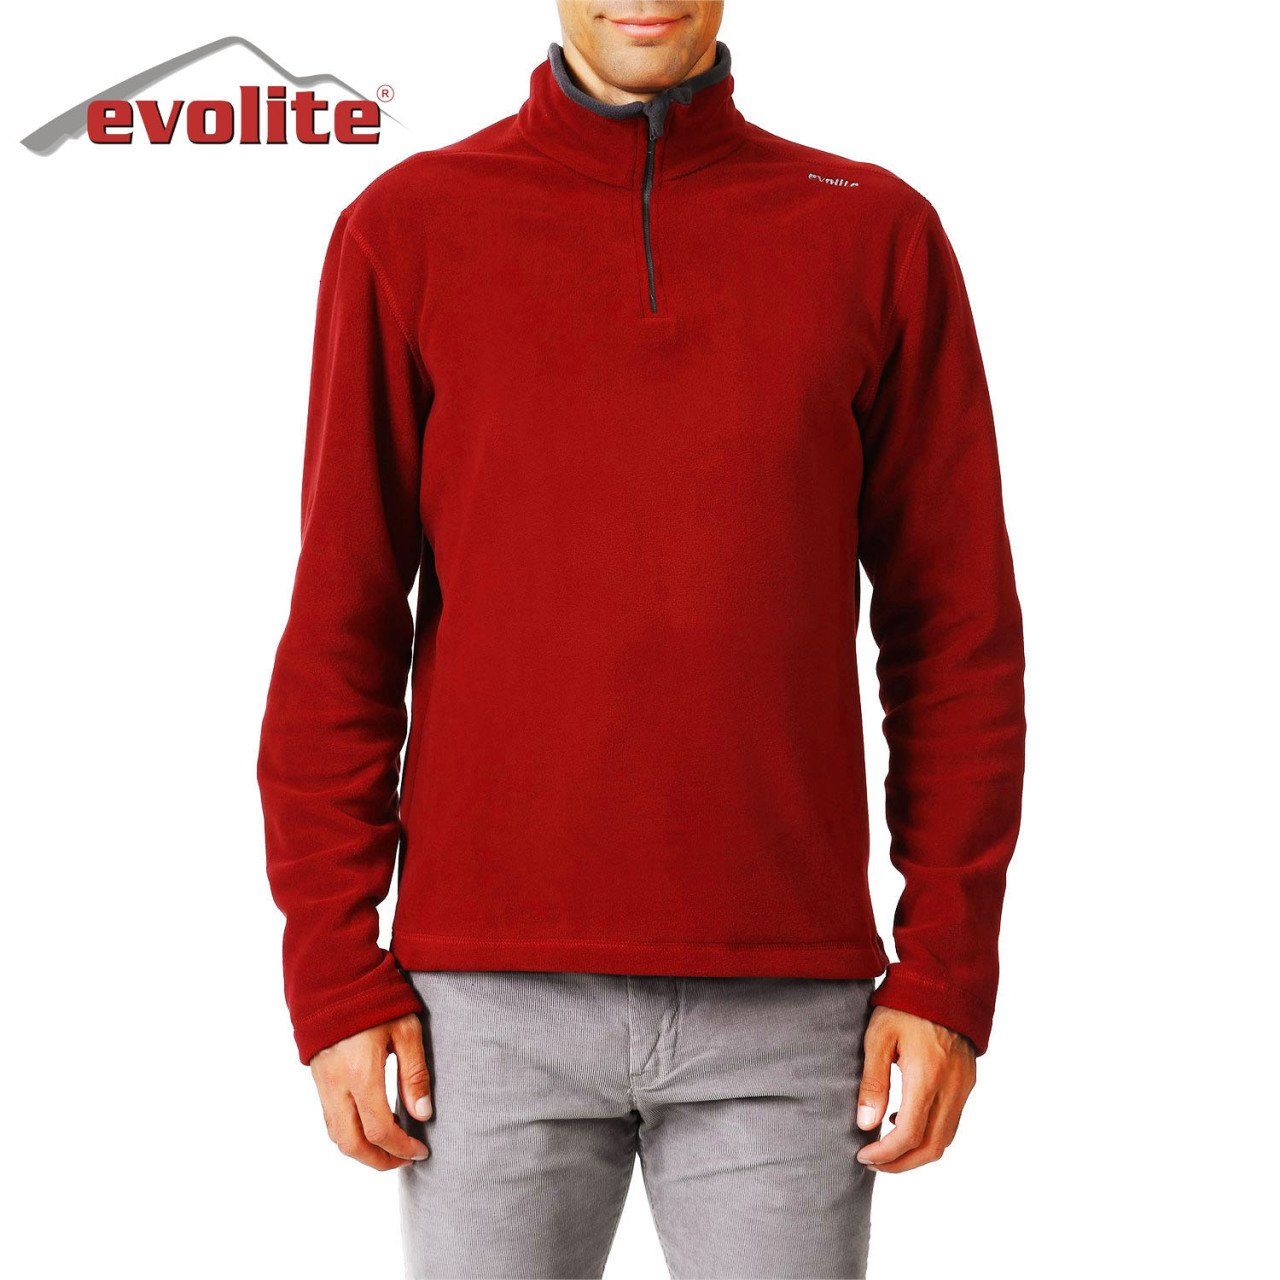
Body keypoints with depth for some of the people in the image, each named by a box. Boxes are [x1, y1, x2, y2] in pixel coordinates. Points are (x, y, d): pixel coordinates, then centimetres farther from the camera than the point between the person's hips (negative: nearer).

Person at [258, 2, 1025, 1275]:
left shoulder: (878, 235, 4)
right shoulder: (407, 231, 3)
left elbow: (957, 629, 4)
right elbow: (339, 628, 2)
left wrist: (948, 973, -2)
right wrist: (334, 974, -3)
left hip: (783, 1005, 1)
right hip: (493, 1002, 0)